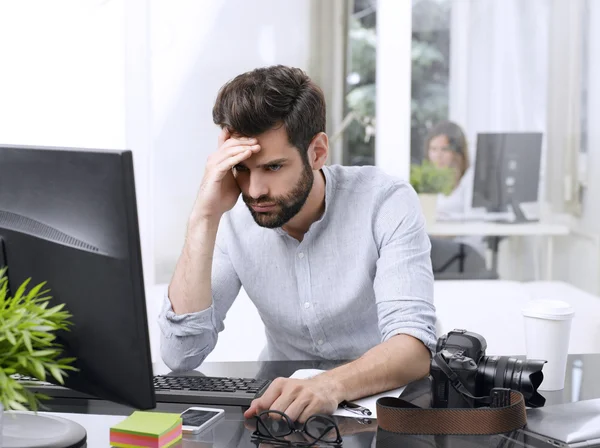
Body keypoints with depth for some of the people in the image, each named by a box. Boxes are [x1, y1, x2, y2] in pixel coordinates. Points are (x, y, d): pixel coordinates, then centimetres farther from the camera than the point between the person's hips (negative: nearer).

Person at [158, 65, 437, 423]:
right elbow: (181, 355, -17)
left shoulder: (387, 203, -15)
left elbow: (414, 346, -25)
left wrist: (332, 384, -45)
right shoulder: (232, 219, -8)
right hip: (283, 404, 1)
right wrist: (205, 219, -22)